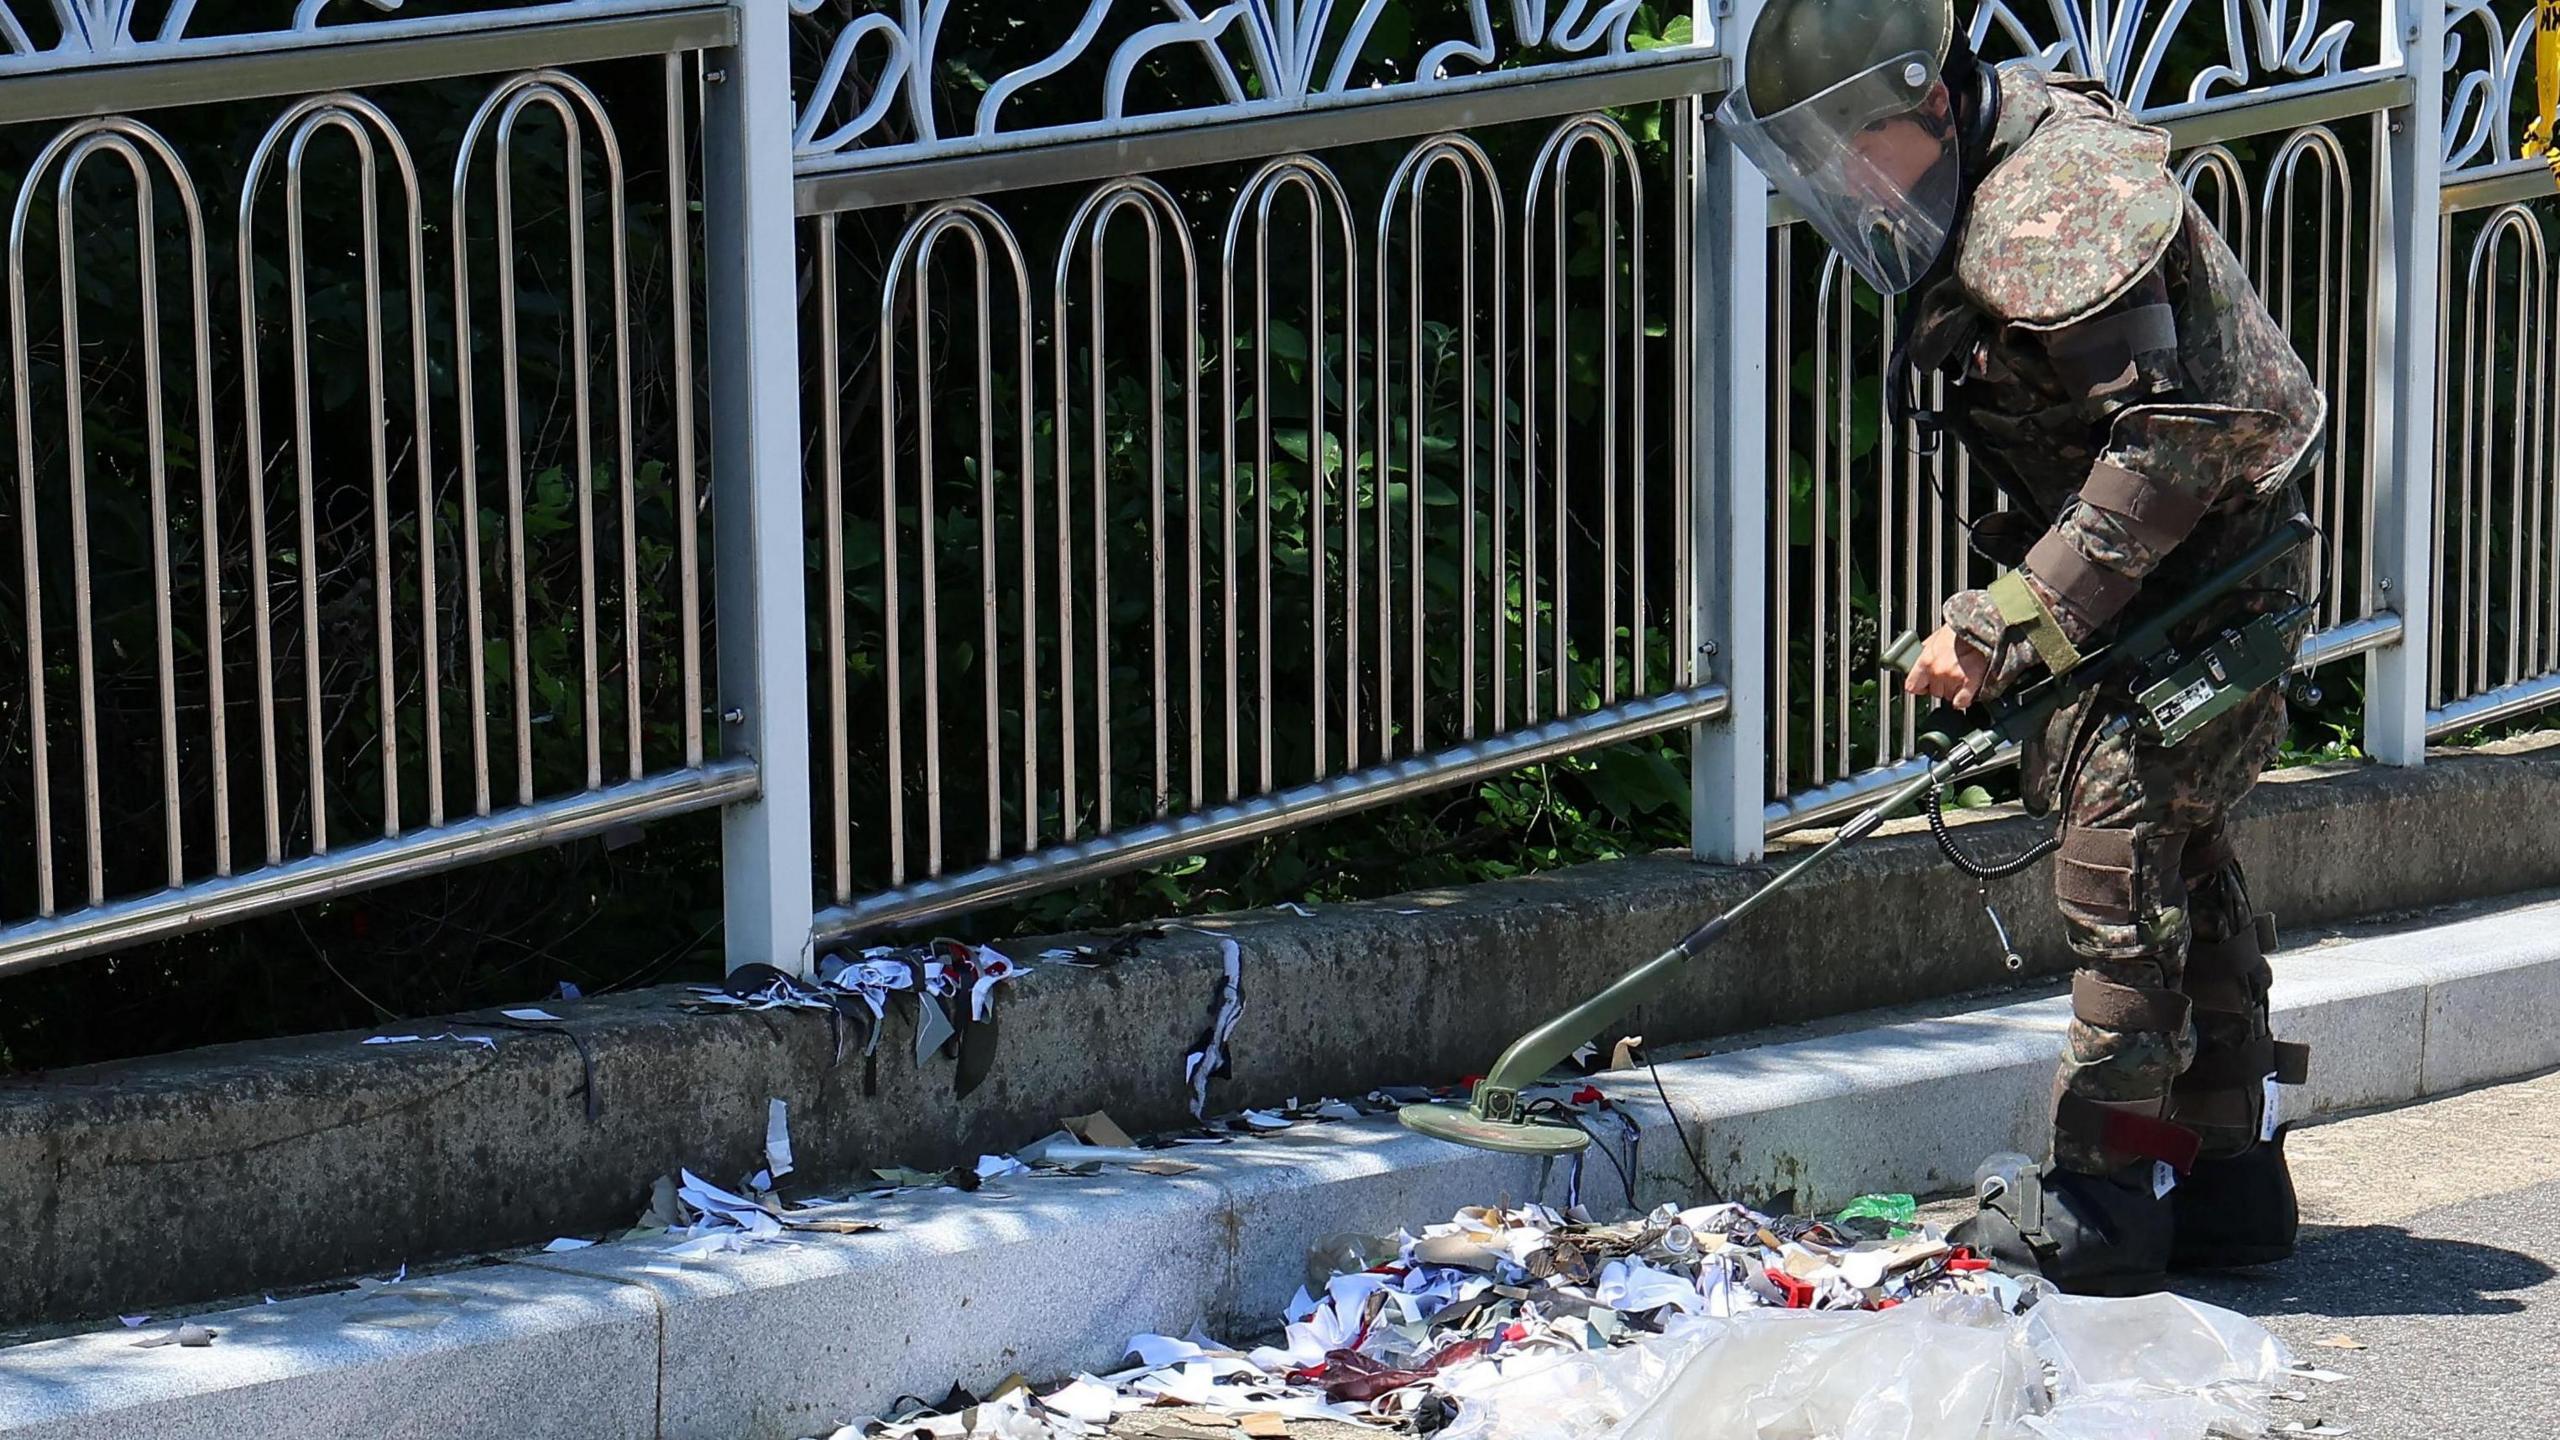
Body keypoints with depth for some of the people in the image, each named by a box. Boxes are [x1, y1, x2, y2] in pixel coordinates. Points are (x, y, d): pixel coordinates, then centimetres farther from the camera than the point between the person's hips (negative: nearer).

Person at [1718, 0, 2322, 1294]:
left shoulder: (2054, 209, -25)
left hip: (2211, 570, -10)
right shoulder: (1970, 206, 7)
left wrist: (2012, 623, -28)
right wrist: (1995, 618, 5)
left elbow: (2171, 440, -29)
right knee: (2182, 863, 14)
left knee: (2121, 858, -10)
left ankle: (2104, 1198, -4)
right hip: (2146, 573, 10)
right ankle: (2229, 1181, 23)